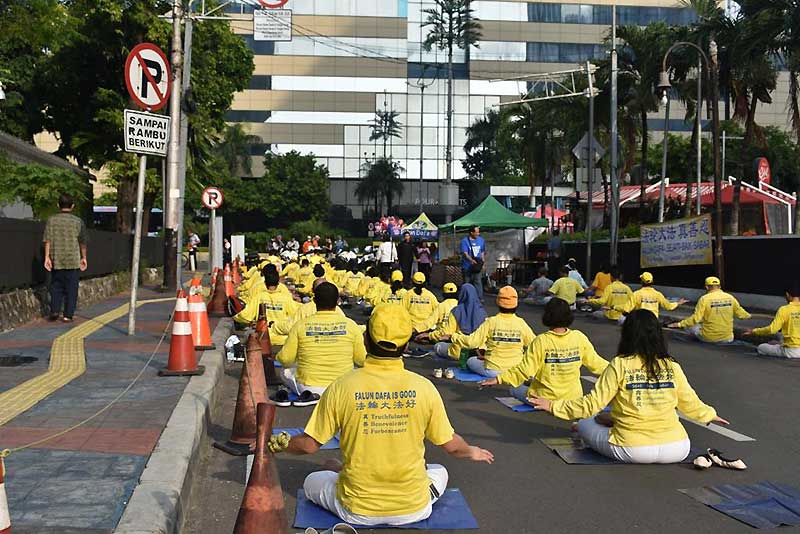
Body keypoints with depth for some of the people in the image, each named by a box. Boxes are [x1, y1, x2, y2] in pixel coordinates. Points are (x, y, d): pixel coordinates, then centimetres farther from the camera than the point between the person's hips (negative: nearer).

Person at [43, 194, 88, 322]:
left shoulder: (51, 220, -1)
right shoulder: (78, 222, -3)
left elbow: (47, 240, -5)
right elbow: (82, 243, 2)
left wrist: (47, 257, -2)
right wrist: (83, 258, 12)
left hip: (56, 260, 2)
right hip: (73, 261, -1)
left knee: (56, 286, 15)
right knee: (71, 288, 4)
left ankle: (54, 311, 7)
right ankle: (68, 315, 4)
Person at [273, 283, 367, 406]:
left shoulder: (301, 325, -8)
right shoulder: (350, 325, -8)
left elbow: (285, 359, -4)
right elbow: (361, 360, -1)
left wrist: (278, 356, 20)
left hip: (307, 386, 3)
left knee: (285, 371, 31)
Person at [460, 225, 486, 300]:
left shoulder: (481, 240, 5)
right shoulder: (465, 241, -10)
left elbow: (482, 252, 15)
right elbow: (465, 254, -18)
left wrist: (483, 263, 11)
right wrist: (472, 260, -35)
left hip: (477, 266, 2)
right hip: (467, 266, -2)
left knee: (478, 281, -5)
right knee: (467, 282, 8)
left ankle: (480, 298, -4)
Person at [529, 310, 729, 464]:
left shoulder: (619, 365, -9)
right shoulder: (673, 367, -1)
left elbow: (592, 405, -7)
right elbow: (690, 404, 12)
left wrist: (553, 406, 4)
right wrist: (709, 414, 34)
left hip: (631, 451, 3)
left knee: (584, 423, 26)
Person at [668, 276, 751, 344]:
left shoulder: (704, 299, -14)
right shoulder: (730, 298, -2)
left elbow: (695, 318, -17)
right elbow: (740, 313, 11)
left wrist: (680, 324, -7)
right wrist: (748, 315, 34)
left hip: (709, 338, -6)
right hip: (727, 338, 6)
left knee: (692, 326, 21)